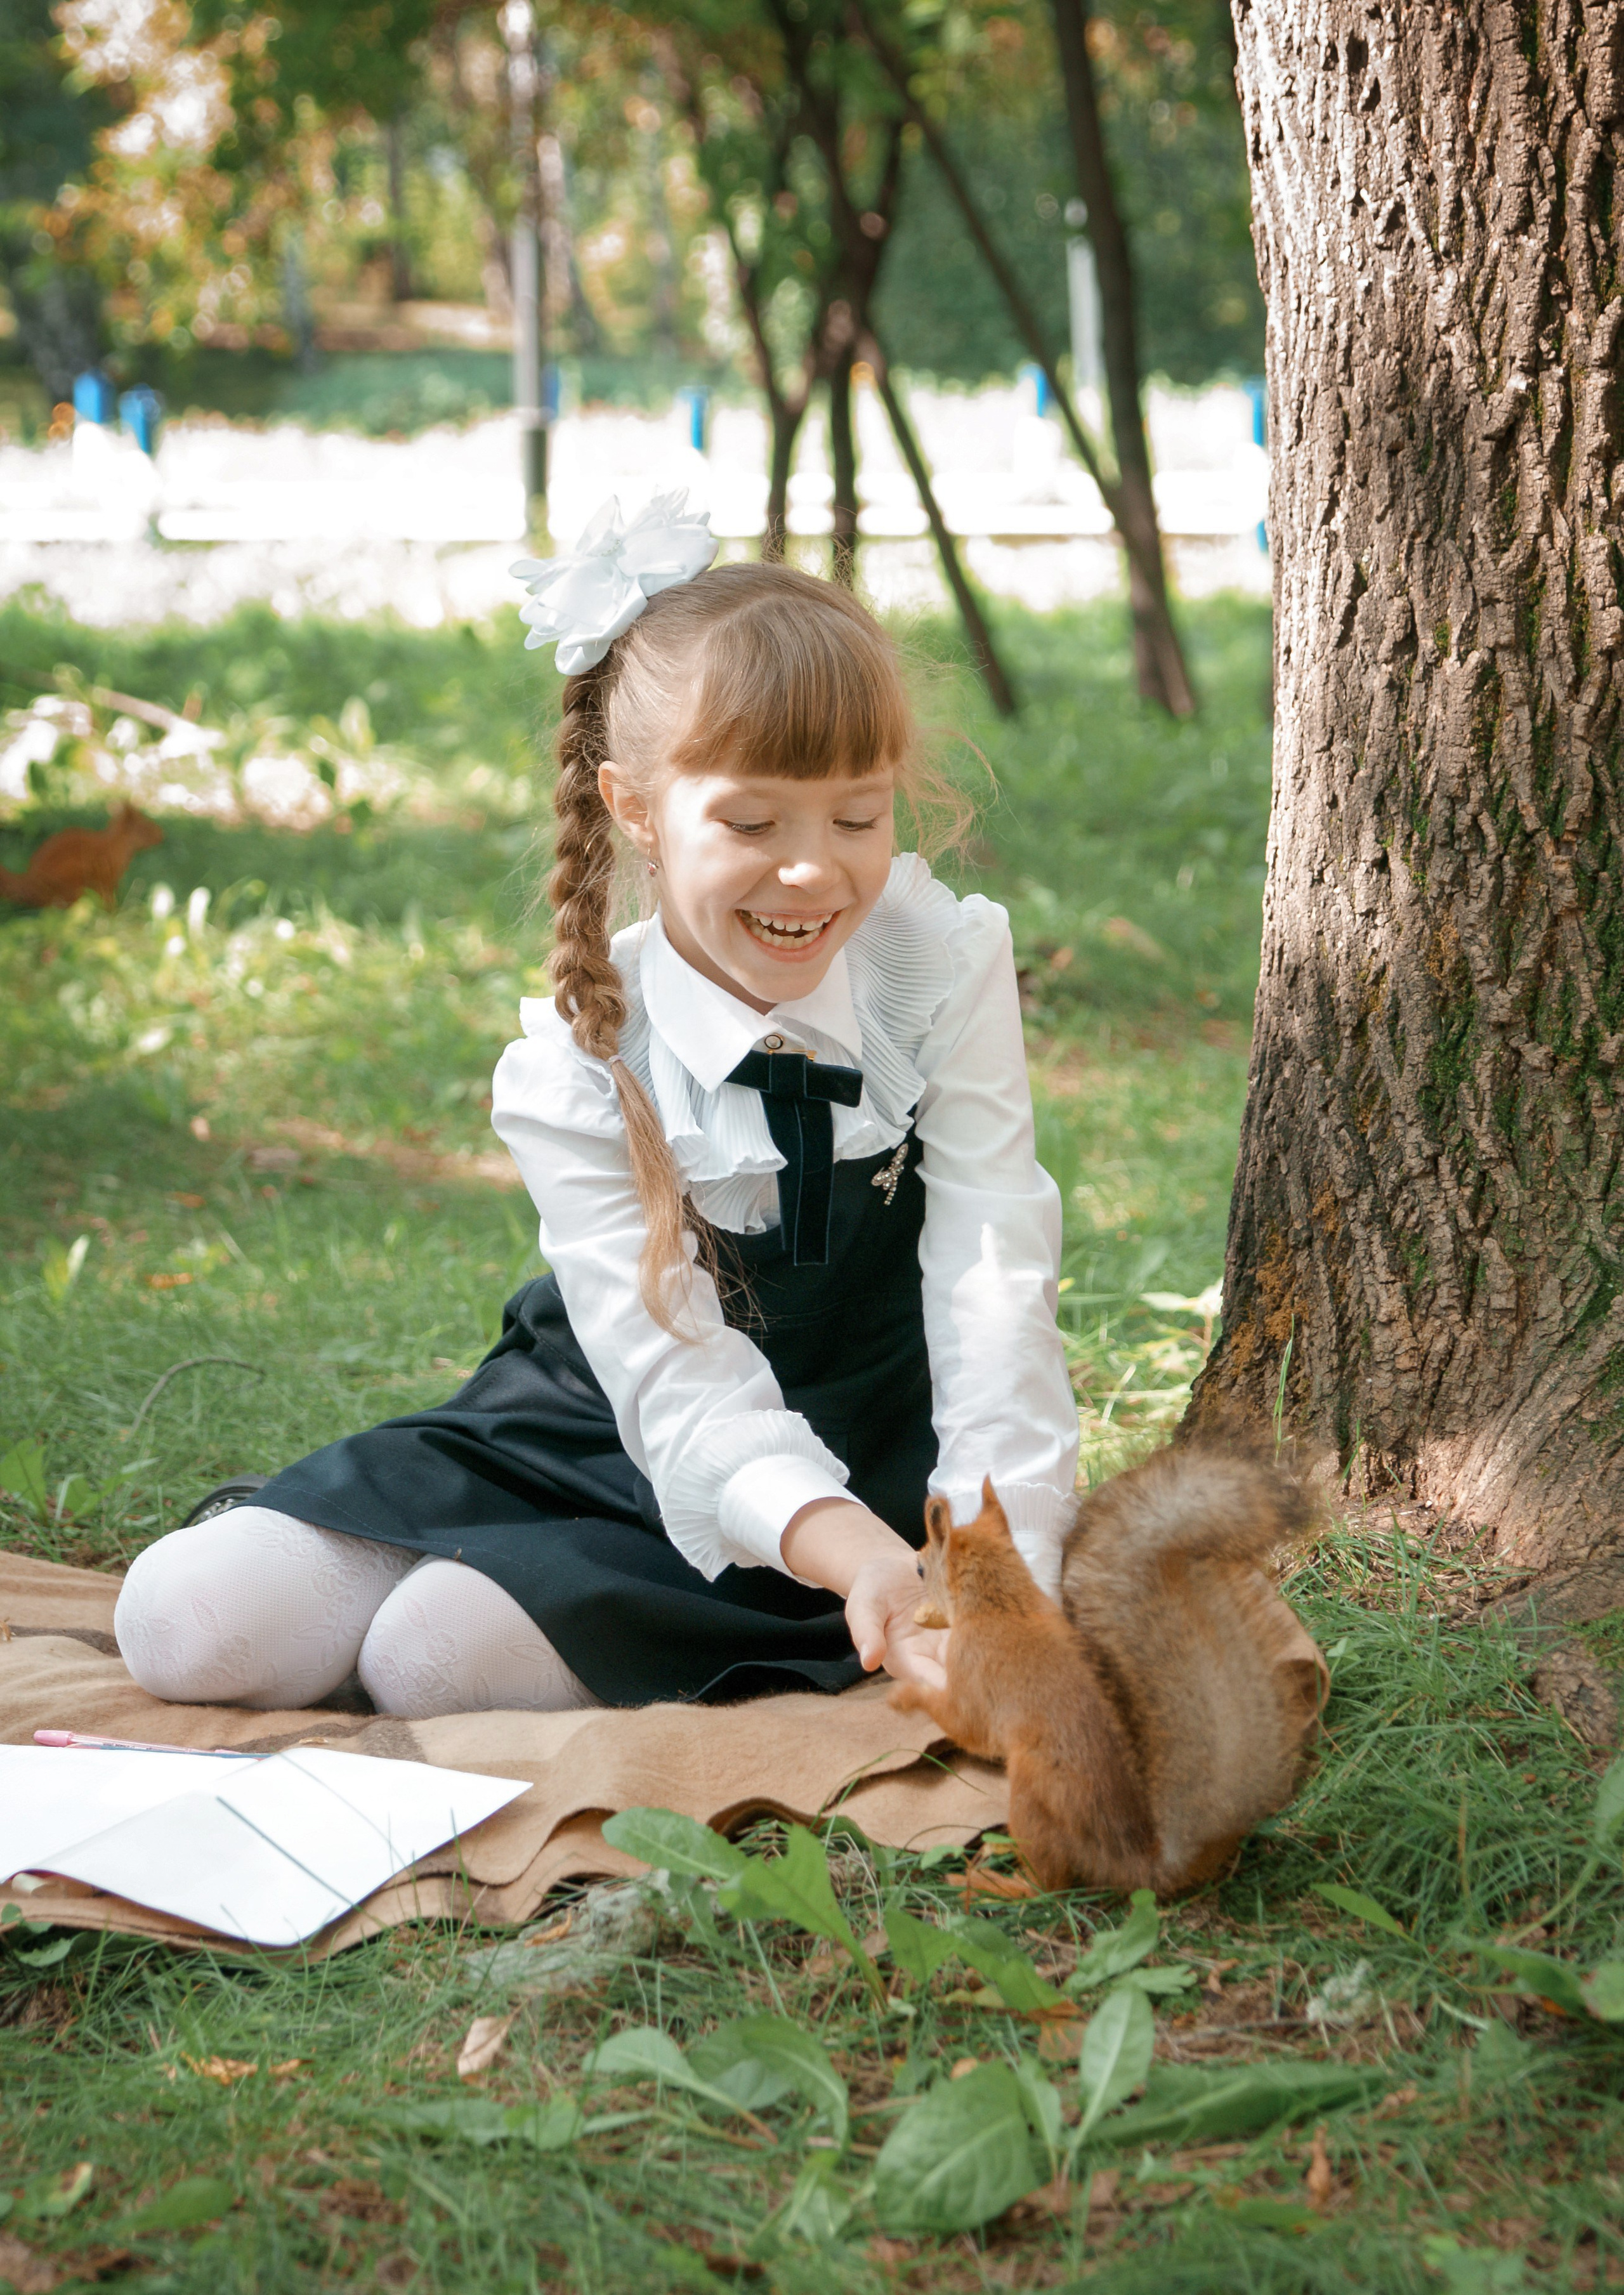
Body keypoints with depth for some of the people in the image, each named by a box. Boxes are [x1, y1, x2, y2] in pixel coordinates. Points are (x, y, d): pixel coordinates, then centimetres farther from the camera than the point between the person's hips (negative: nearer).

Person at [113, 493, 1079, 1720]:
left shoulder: (949, 967, -15)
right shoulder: (576, 1072, -18)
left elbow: (993, 1284, -21)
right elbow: (683, 1388, -27)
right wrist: (860, 1558, -47)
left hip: (869, 1463, -2)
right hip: (607, 1433, 2)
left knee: (435, 1658, -25)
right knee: (189, 1622, -12)